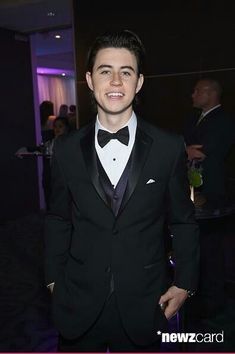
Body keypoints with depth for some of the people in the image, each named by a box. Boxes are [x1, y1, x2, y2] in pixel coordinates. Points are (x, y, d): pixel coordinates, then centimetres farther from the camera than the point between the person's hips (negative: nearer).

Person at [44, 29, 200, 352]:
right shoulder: (66, 149, -4)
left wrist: (185, 283, 1)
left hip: (144, 307, 0)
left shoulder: (170, 147, -8)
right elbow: (58, 220, 5)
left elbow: (184, 222, 0)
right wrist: (54, 279, 7)